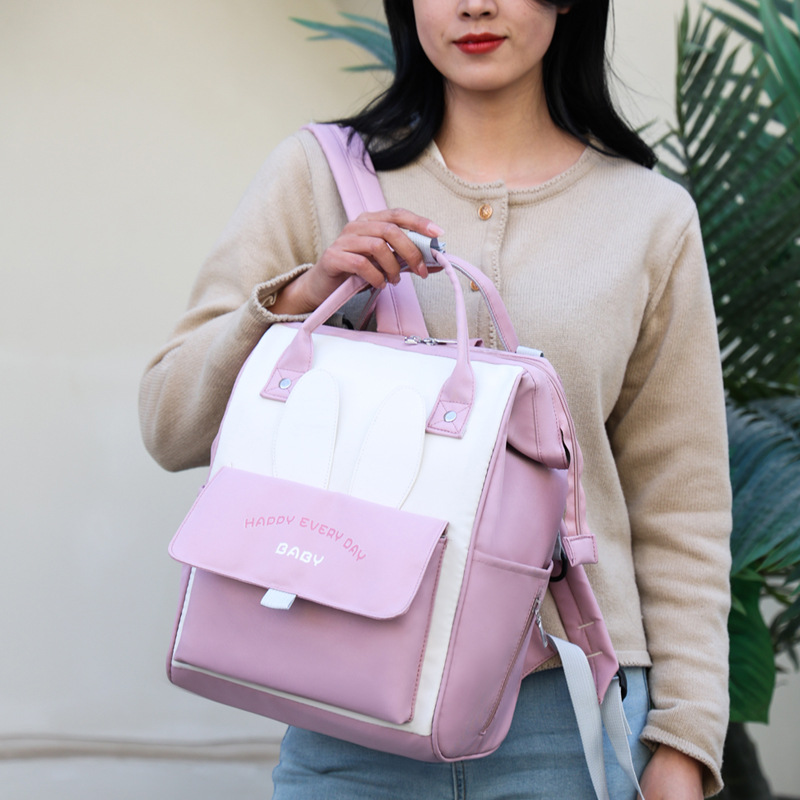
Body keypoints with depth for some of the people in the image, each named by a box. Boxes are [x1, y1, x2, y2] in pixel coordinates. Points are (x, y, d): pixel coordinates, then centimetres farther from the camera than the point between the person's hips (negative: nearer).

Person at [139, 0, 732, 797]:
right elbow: (170, 426, 1)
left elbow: (680, 504, 5)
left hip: (564, 706, 1)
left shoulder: (651, 216, 4)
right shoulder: (317, 173, 2)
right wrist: (297, 298, -15)